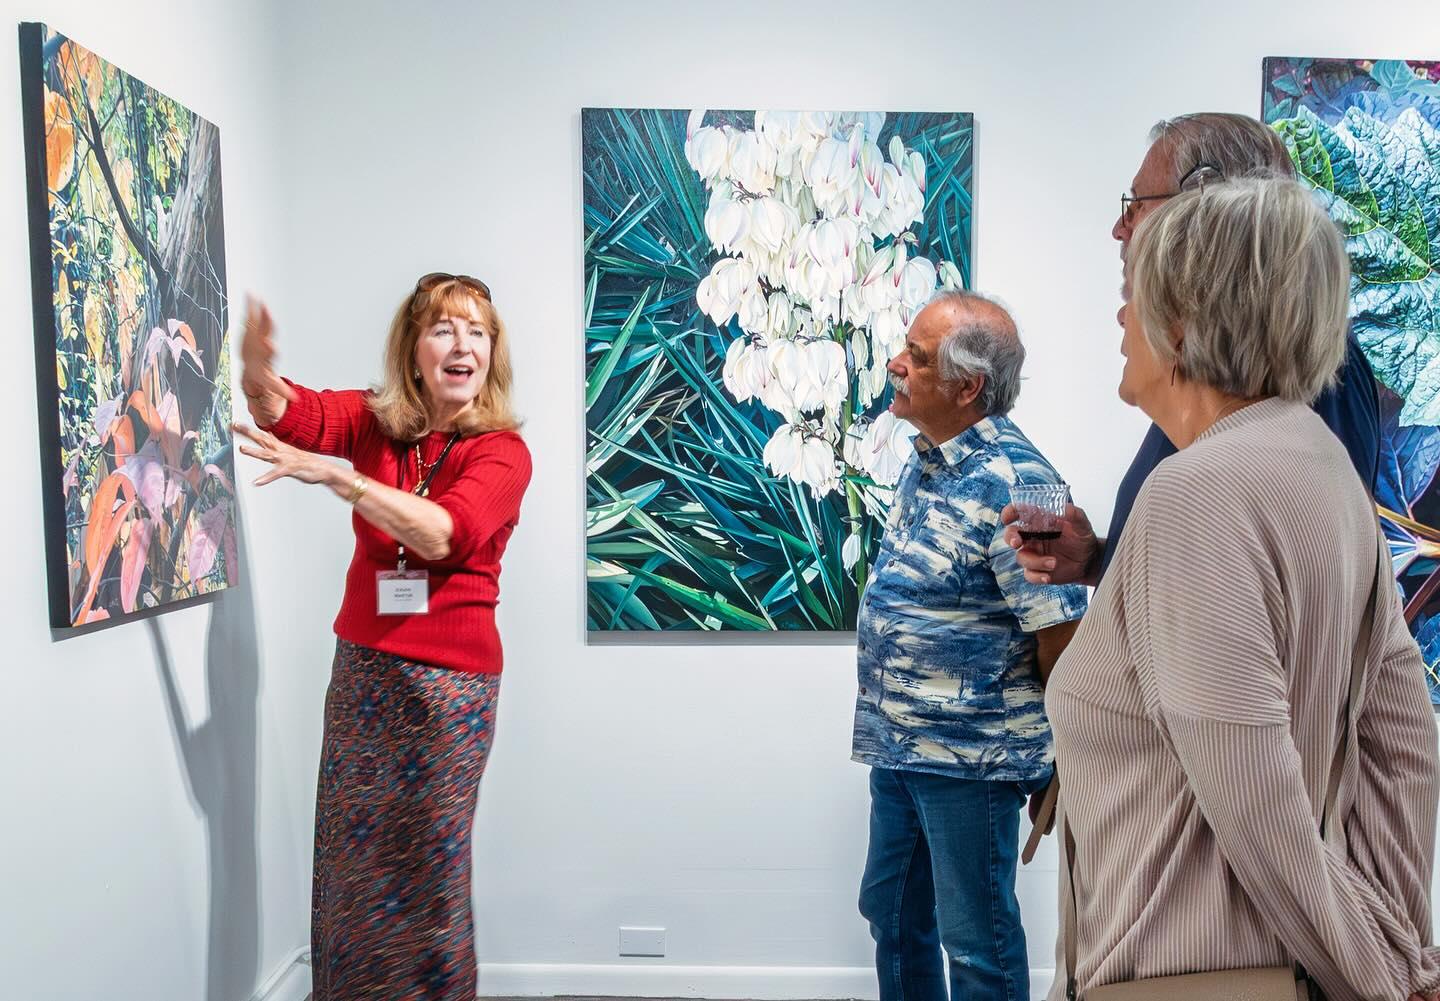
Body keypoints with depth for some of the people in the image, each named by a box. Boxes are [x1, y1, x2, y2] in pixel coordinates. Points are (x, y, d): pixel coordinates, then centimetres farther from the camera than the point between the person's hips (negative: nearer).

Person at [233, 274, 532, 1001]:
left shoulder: (502, 451, -10)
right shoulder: (375, 420, 3)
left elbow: (444, 534, -25)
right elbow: (290, 412, -14)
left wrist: (335, 476, -34)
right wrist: (258, 371, -37)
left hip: (449, 678, -4)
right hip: (362, 666, 4)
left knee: (428, 866, 6)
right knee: (348, 854, 14)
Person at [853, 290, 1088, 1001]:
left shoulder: (1013, 482, -22)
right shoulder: (923, 464, 6)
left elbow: (1062, 634, -21)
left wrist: (1037, 735, -6)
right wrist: (893, 720, 15)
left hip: (970, 760, -8)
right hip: (896, 747, 9)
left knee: (975, 939, 9)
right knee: (890, 909, 22)